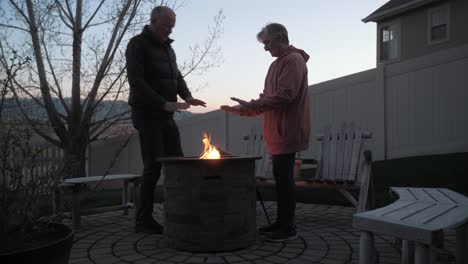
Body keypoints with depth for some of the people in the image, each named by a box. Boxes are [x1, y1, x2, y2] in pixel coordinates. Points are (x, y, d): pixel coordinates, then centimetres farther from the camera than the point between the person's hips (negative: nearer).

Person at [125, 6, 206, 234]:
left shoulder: (167, 48, 17)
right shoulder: (137, 44, -7)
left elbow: (177, 76, 21)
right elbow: (136, 81, -18)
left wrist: (187, 96, 0)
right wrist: (164, 103, -25)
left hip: (166, 115, 8)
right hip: (147, 113, -8)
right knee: (154, 164, -10)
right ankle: (143, 220, -1)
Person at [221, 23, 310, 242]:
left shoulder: (293, 60, -9)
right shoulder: (277, 64, 20)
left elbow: (284, 96, -20)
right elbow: (268, 98, 19)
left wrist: (250, 105, -18)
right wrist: (244, 109, 7)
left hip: (286, 131, -9)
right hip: (277, 132, 9)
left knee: (284, 177, -6)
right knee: (281, 176, 11)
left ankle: (288, 227, 1)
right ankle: (281, 222, 19)